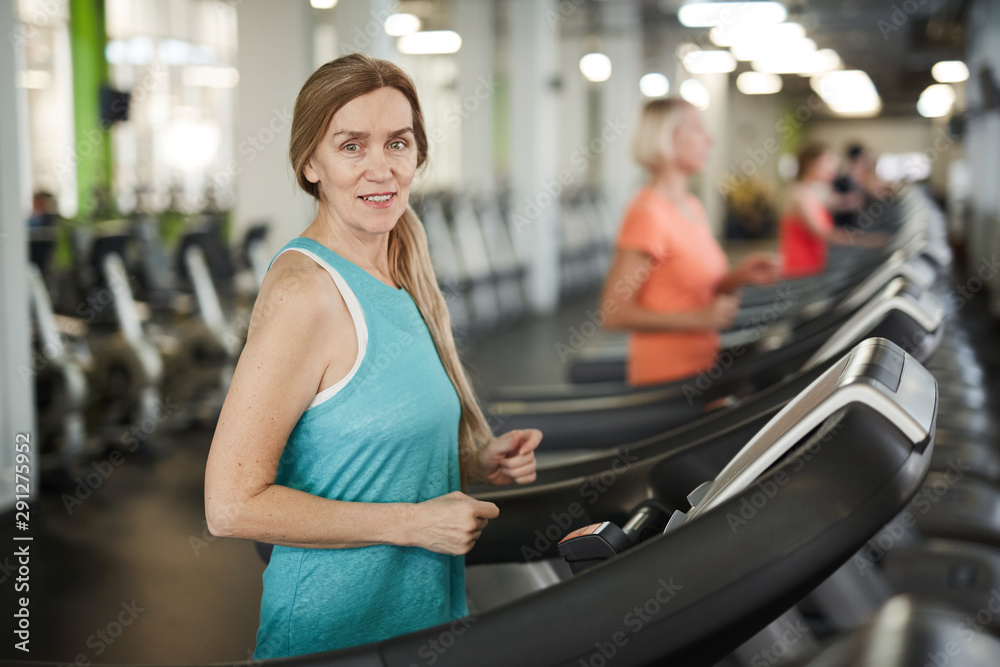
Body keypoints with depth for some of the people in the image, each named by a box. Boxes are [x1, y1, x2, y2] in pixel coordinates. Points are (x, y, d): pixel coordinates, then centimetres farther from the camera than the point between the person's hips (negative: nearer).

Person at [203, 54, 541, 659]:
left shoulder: (396, 281, 6)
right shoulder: (304, 291, -19)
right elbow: (232, 504, -23)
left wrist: (478, 463, 0)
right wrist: (414, 523, -19)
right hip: (338, 630, -7)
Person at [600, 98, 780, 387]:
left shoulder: (692, 208, 10)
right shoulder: (647, 214, -16)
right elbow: (614, 313, -20)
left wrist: (739, 276, 1)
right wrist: (697, 318, -20)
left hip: (700, 367, 8)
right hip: (664, 377, -8)